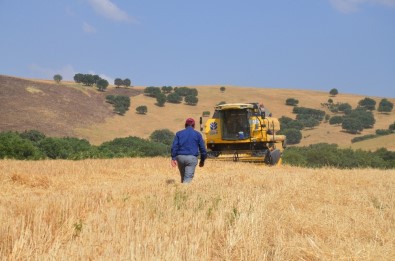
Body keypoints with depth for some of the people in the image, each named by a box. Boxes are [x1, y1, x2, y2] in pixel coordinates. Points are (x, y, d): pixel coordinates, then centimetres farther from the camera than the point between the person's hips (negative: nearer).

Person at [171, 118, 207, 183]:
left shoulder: (179, 133, 11)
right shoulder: (197, 134, 7)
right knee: (188, 178, -8)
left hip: (180, 157, 3)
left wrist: (173, 158, -4)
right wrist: (202, 160, 15)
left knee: (183, 177, 20)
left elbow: (174, 146, 0)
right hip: (191, 158, -3)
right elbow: (202, 148, 6)